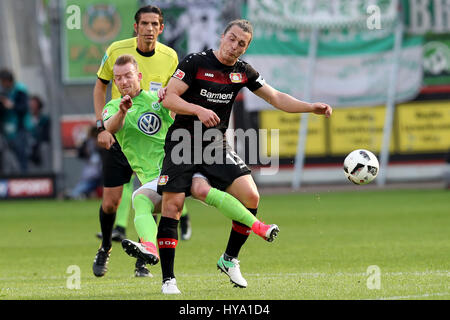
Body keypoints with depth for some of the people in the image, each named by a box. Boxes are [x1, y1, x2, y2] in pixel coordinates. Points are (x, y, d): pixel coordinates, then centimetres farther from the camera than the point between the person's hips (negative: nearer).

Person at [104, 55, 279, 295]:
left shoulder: (157, 99, 14)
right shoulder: (112, 108, 11)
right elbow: (111, 127, -11)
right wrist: (121, 112, -33)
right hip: (154, 180, -1)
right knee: (139, 200, -33)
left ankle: (258, 227, -28)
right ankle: (149, 247, -59)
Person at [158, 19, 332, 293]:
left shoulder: (243, 72, 4)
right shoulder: (195, 63, -11)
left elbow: (276, 98, 10)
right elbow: (169, 98, -15)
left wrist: (312, 107, -2)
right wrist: (198, 110, -31)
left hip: (217, 146, 4)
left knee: (251, 197, -10)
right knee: (172, 205, -12)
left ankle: (229, 260, 9)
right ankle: (168, 278, -4)